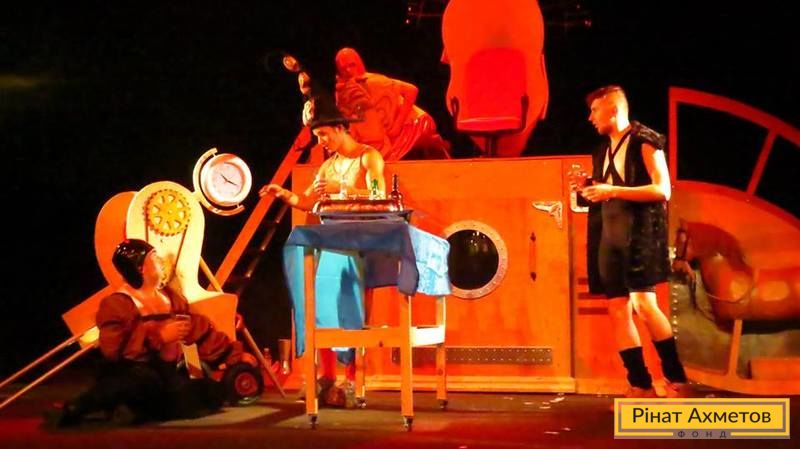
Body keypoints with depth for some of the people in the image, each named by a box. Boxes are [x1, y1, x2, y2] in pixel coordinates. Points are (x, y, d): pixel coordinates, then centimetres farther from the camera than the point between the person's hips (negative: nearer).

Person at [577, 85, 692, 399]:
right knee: (618, 309, 2)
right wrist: (589, 191, 7)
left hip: (640, 232, -8)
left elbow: (662, 189, -15)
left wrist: (612, 191, -19)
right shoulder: (603, 151, 18)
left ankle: (678, 382, -7)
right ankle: (641, 386, 6)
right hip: (611, 235, 8)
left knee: (643, 303, -17)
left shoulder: (644, 140, -5)